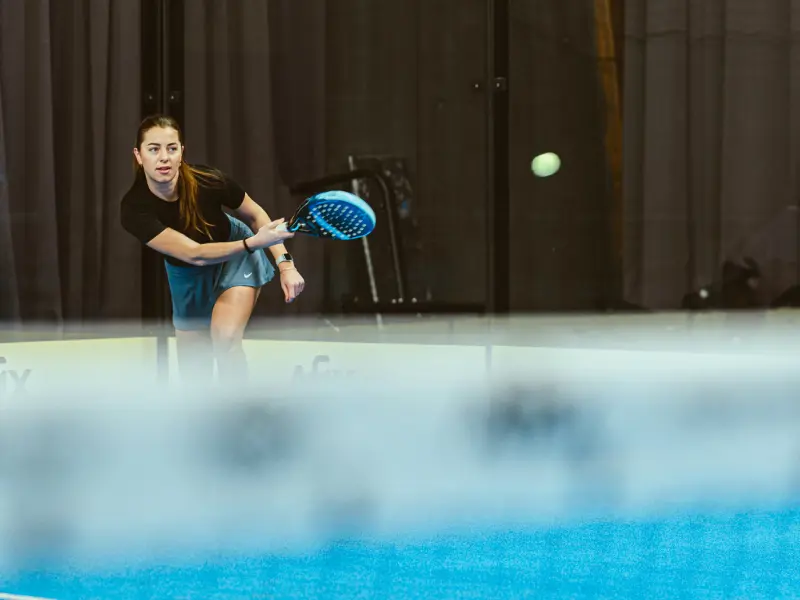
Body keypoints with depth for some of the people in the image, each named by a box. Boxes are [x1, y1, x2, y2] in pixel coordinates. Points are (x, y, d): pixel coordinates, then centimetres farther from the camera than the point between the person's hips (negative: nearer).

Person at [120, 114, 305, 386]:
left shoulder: (209, 181, -31)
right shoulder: (135, 209, -33)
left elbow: (255, 215, -10)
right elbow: (195, 254, -37)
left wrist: (285, 264, -18)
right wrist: (253, 242, -49)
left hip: (237, 256, -1)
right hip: (188, 276, 1)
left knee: (225, 337, -27)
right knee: (193, 376, 7)